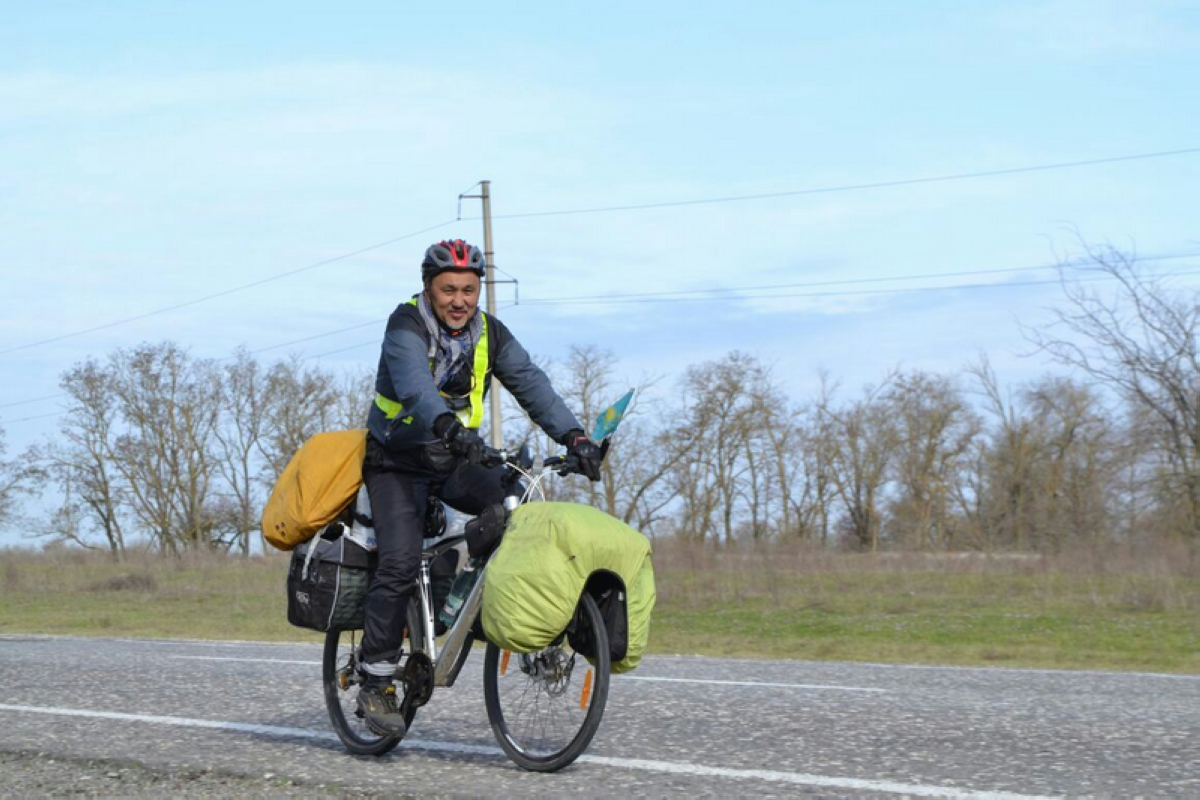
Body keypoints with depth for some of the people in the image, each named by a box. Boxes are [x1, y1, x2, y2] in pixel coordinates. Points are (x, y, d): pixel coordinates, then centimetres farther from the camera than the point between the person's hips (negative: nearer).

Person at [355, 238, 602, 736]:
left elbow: (531, 383, -14)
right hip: (398, 461, -5)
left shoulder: (489, 333, -4)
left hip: (454, 461, 5)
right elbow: (414, 385, -38)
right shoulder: (406, 326, -19)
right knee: (400, 562, -20)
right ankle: (375, 683, -12)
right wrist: (450, 427, -57)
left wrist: (573, 435, -30)